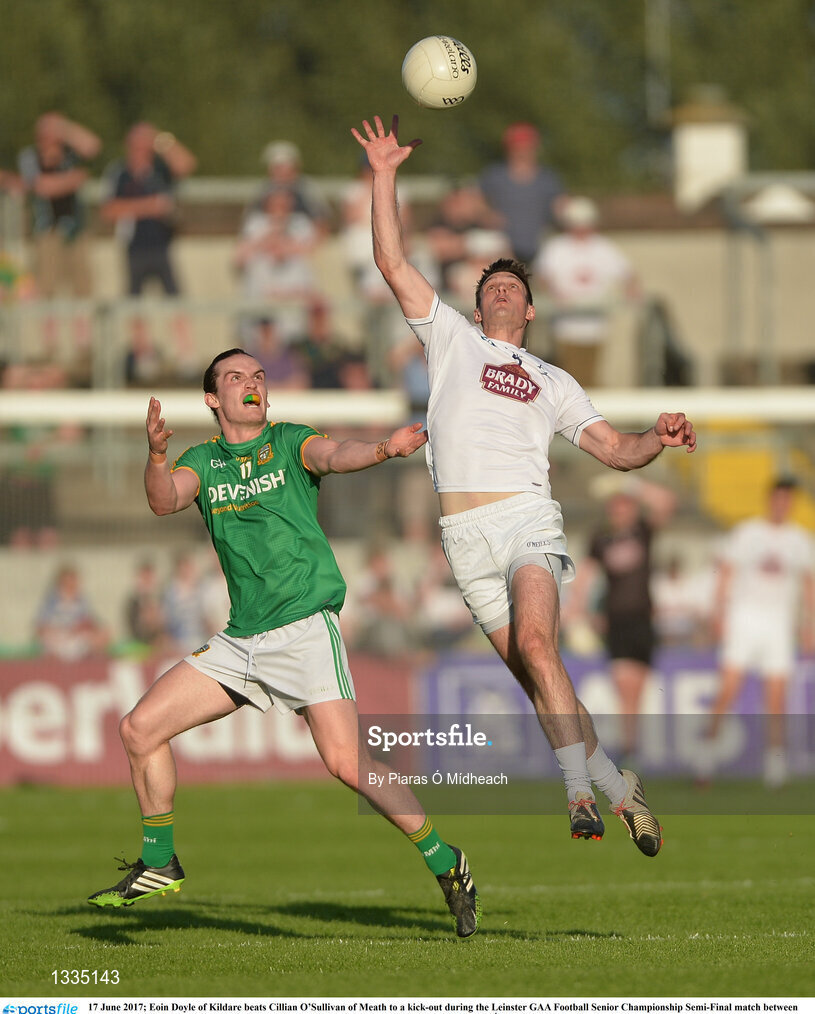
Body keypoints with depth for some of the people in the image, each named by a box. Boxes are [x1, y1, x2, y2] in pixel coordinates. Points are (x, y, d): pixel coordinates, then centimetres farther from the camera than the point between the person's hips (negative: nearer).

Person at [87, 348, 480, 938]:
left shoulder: (289, 442, 2)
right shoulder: (203, 461, 11)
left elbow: (335, 456, -19)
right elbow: (164, 501, -9)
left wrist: (384, 450, -42)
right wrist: (156, 454, -31)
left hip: (305, 628, -5)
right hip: (241, 641, 5)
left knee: (347, 762, -20)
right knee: (140, 728, 0)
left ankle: (445, 864, -6)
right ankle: (159, 866, 16)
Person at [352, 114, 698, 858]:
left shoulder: (552, 382, 23)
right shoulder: (452, 338, 20)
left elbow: (617, 450, 20)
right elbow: (393, 264, 13)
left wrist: (661, 440, -1)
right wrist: (384, 177, 8)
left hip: (529, 519, -1)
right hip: (467, 535, 1)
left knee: (535, 644, -24)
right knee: (531, 669, -6)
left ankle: (582, 792, -27)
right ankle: (616, 786, 3)